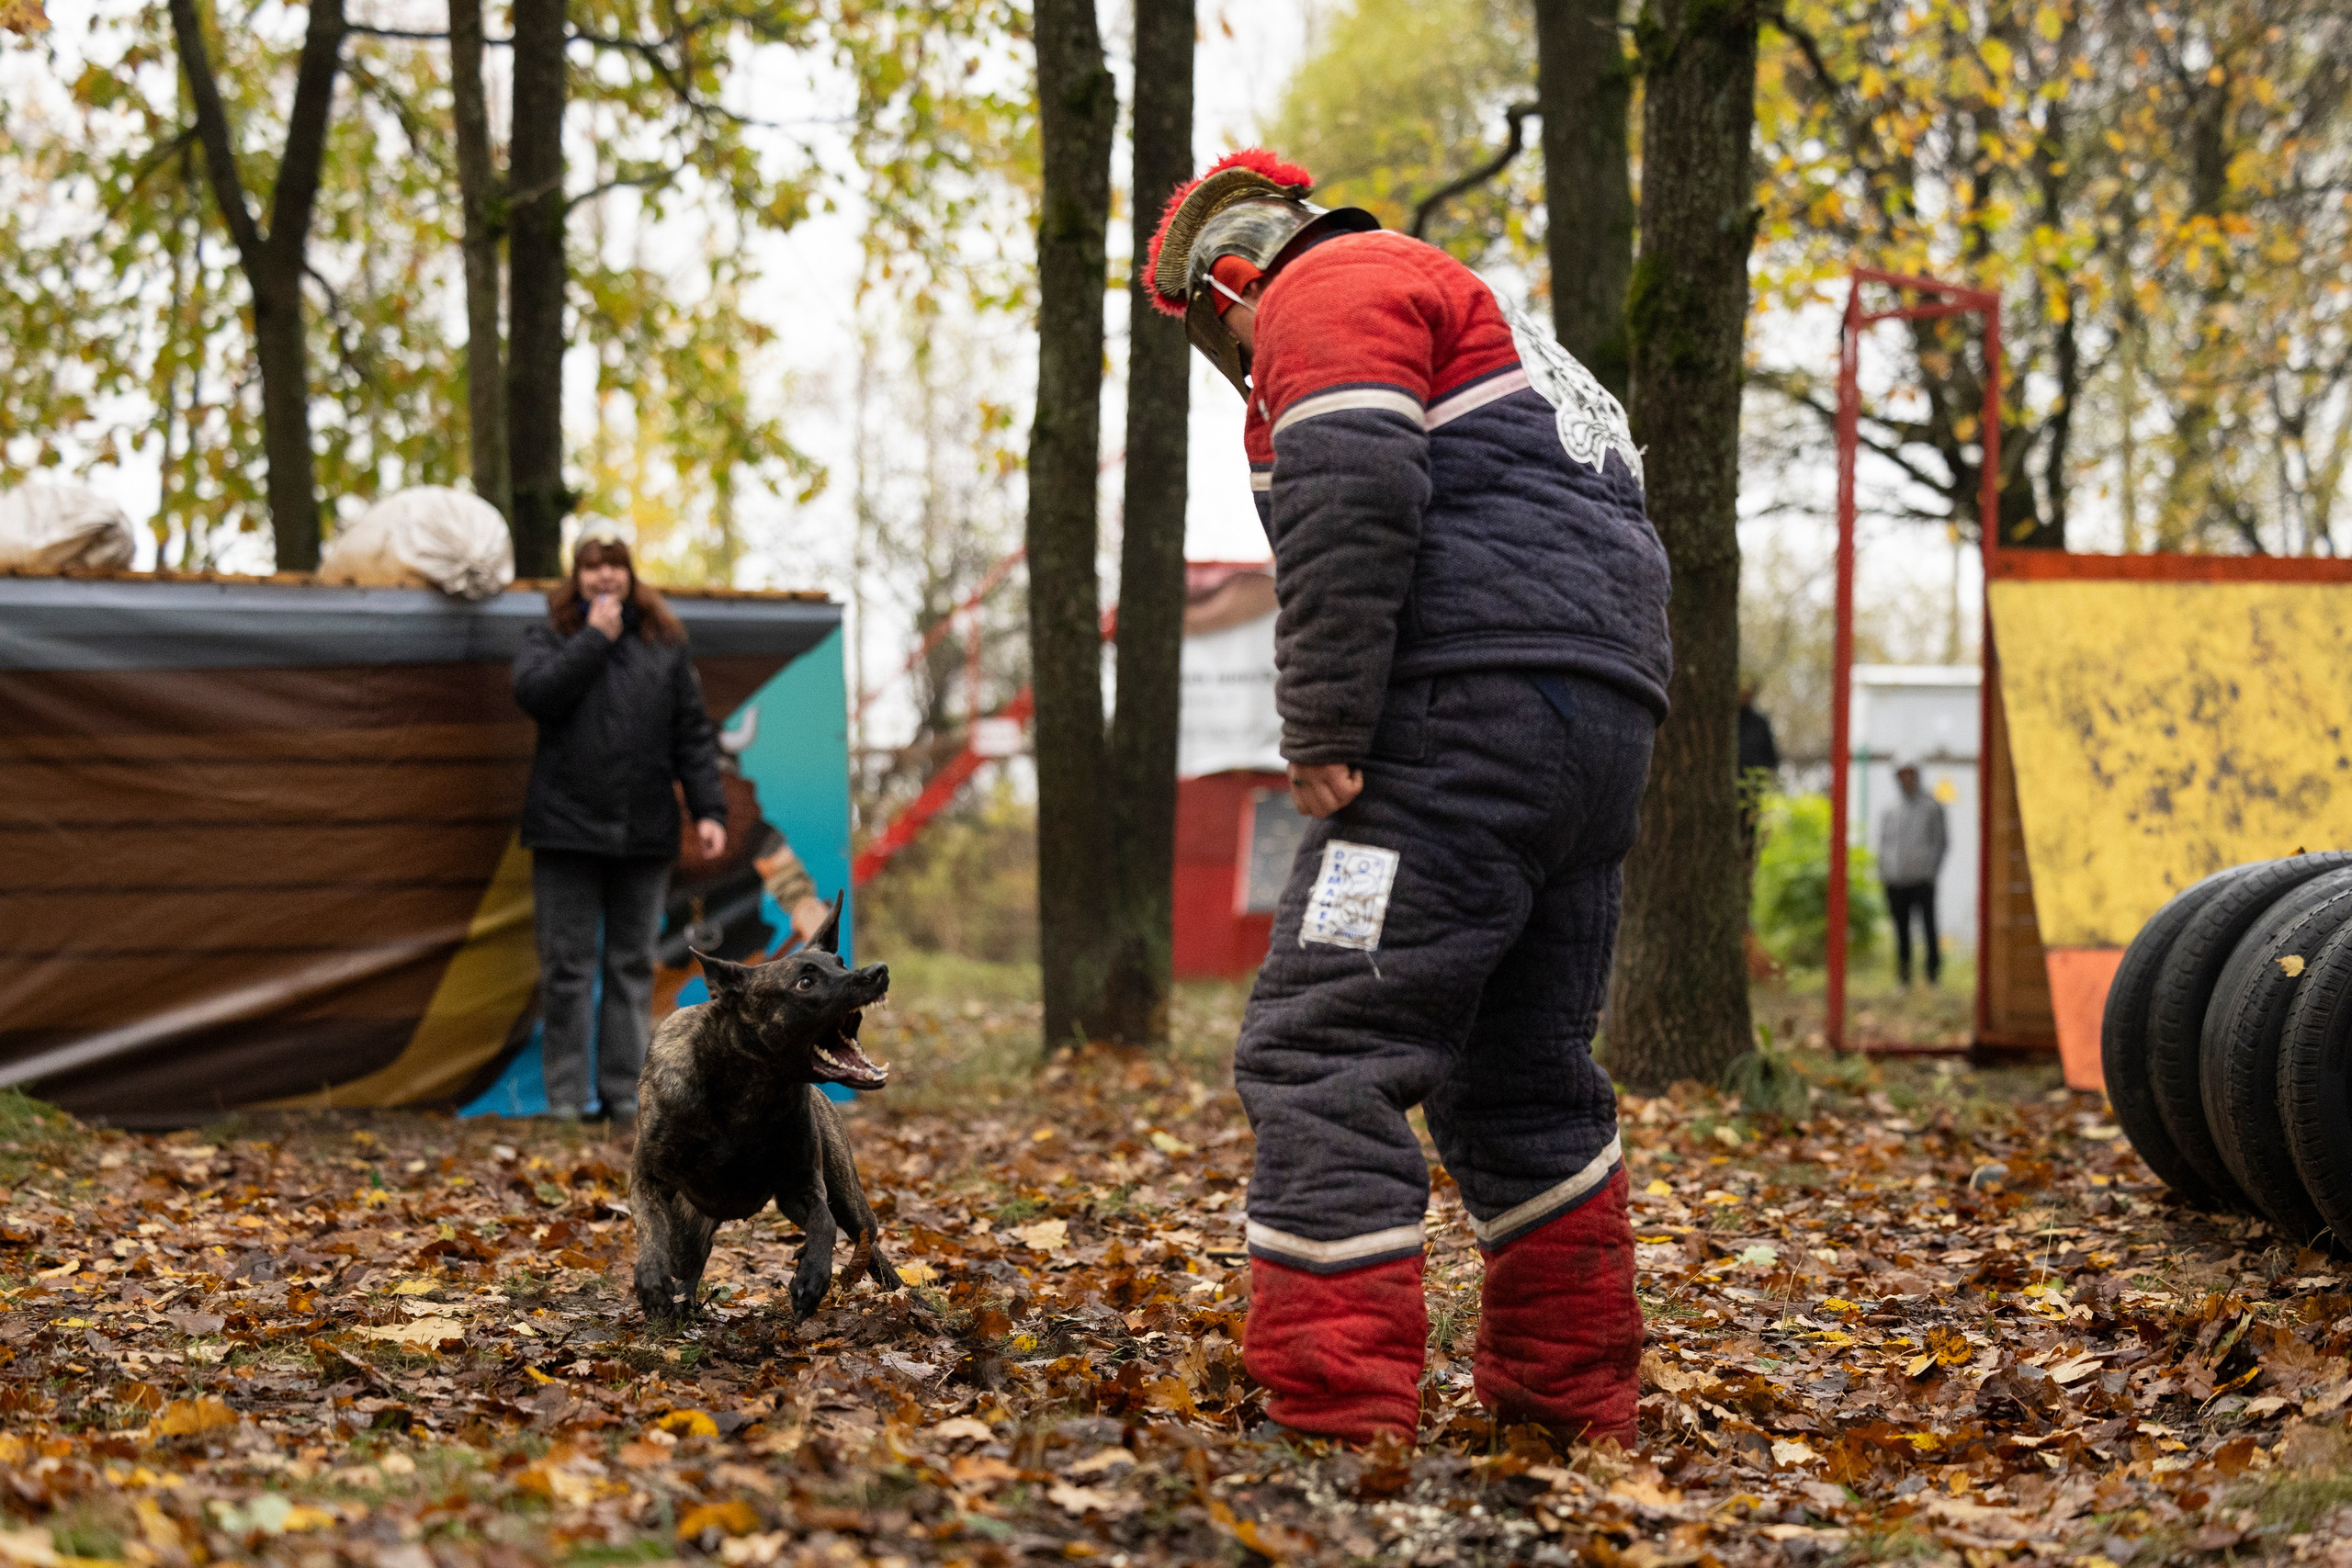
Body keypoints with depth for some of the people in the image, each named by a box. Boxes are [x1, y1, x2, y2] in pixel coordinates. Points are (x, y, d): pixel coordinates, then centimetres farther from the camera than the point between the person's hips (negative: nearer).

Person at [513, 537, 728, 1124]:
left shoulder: (665, 646, 12)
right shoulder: (548, 638, 8)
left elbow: (693, 734, 9)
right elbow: (535, 693, -13)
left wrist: (709, 810, 0)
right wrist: (595, 639, -9)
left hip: (644, 833, 2)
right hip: (567, 831, -2)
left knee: (632, 966, 6)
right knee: (568, 966, 0)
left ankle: (625, 1094, 11)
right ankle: (566, 1098, 4)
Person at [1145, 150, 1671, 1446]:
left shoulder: (1326, 290, 3)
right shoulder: (1458, 307, 34)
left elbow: (1350, 502, -15)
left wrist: (1322, 732, -15)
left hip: (1476, 705, -10)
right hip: (1607, 720, 10)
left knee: (1322, 1052, -12)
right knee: (1520, 1069, 18)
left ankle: (1335, 1410, -19)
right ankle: (1571, 1397, 24)